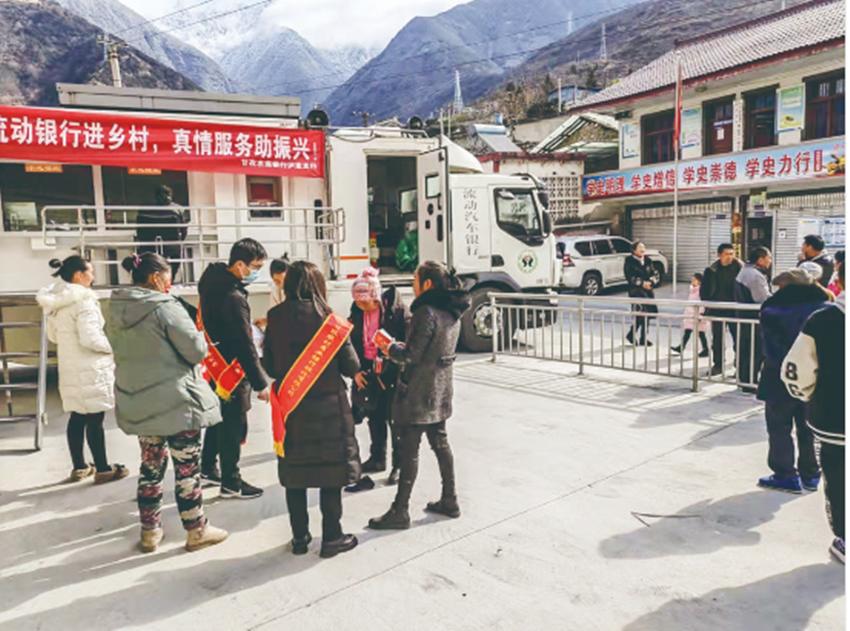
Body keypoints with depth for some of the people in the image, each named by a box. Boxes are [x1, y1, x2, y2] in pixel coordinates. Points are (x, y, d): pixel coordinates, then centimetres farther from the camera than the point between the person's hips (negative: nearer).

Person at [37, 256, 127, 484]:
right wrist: (114, 346, -9)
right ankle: (102, 469, 9)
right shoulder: (83, 301, -19)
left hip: (68, 368, 8)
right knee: (95, 420, 0)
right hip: (89, 369, -8)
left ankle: (79, 467, 25)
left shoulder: (55, 302, 8)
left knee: (77, 418, 15)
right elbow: (90, 338, -23)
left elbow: (52, 335, 18)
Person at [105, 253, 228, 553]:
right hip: (177, 402, -7)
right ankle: (196, 530, 17)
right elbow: (196, 350, -16)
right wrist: (198, 336, 4)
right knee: (187, 467, 5)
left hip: (138, 402, 7)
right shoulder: (165, 306, -19)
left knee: (151, 467, 18)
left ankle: (150, 531, 28)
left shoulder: (115, 309, 4)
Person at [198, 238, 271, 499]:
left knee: (219, 418, 22)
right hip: (233, 372, -9)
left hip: (216, 367, 9)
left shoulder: (212, 280, 3)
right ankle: (231, 482, 16)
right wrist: (260, 383, -21)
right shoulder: (234, 298, -27)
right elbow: (245, 346, -26)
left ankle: (208, 467, 37)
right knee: (233, 425, 3)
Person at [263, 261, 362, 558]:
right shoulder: (328, 318, -12)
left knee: (294, 472, 14)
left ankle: (300, 537, 24)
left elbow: (269, 366, -1)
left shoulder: (275, 318, -4)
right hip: (327, 406, -3)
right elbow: (350, 366, -9)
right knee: (331, 472, 9)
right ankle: (331, 538, 18)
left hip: (289, 407, 3)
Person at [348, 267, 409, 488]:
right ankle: (377, 459, 31)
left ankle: (399, 465, 16)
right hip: (369, 374, 5)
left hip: (393, 372, -5)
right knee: (375, 417, 16)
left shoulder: (396, 308, -14)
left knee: (395, 419, 2)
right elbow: (352, 343, 10)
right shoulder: (357, 312, 2)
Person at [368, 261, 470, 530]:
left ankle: (400, 511, 7)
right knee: (440, 443, 17)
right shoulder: (452, 312, 8)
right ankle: (450, 501, 26)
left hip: (419, 392, -9)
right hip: (441, 389, 9)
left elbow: (412, 355, -19)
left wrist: (390, 349, -1)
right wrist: (404, 347, 12)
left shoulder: (426, 312, -19)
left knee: (409, 450, -1)